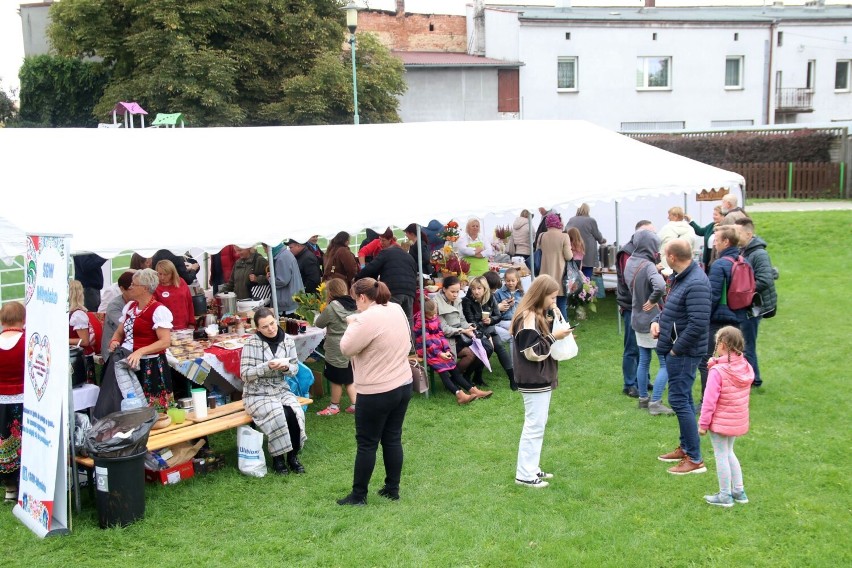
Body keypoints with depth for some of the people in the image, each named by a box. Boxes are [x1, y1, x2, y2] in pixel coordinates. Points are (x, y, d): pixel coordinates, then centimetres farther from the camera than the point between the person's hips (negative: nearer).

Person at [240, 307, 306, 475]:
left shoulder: (287, 341, 2)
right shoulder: (252, 344, -11)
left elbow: (295, 369, 7)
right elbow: (245, 374, -14)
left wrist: (286, 367, -16)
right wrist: (267, 367, -27)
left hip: (281, 390, 4)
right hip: (257, 394, -4)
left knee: (296, 412, -25)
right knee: (278, 414, -31)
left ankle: (293, 456, -5)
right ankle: (278, 458, -10)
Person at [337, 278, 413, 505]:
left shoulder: (367, 319, -21)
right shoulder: (397, 310, 4)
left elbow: (346, 348, -15)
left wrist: (353, 324, 0)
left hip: (376, 392, -8)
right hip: (403, 384, 8)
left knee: (367, 443, 4)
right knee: (393, 439, 15)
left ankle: (359, 495, 13)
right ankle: (392, 489, 23)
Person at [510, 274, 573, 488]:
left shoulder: (538, 315, 12)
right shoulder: (528, 318, -19)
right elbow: (532, 352, -22)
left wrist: (557, 335, 2)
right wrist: (553, 337, -19)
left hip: (541, 379, 10)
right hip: (534, 381, -10)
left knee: (537, 425, 15)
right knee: (534, 426, -5)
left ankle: (532, 468, 24)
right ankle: (525, 475, 1)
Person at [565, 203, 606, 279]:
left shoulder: (571, 220, 3)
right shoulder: (591, 221, -8)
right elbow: (598, 236, 0)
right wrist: (602, 241, 23)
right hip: (587, 256, -4)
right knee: (587, 278, 0)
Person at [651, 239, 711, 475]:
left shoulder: (696, 284, -23)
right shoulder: (680, 278, 9)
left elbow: (698, 324, -28)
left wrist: (677, 349, -19)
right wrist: (658, 321, 4)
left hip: (684, 353, -10)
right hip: (675, 350, 10)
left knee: (679, 400, -7)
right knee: (683, 398, 18)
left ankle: (695, 459, 0)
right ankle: (685, 448, 32)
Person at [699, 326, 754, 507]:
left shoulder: (717, 371, -23)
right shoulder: (746, 368, -3)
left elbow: (709, 401, -20)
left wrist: (703, 424, -10)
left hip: (720, 422, -7)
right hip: (738, 421, 7)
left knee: (721, 456, 6)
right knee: (729, 453, 23)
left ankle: (725, 496, 15)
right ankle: (739, 491, 30)